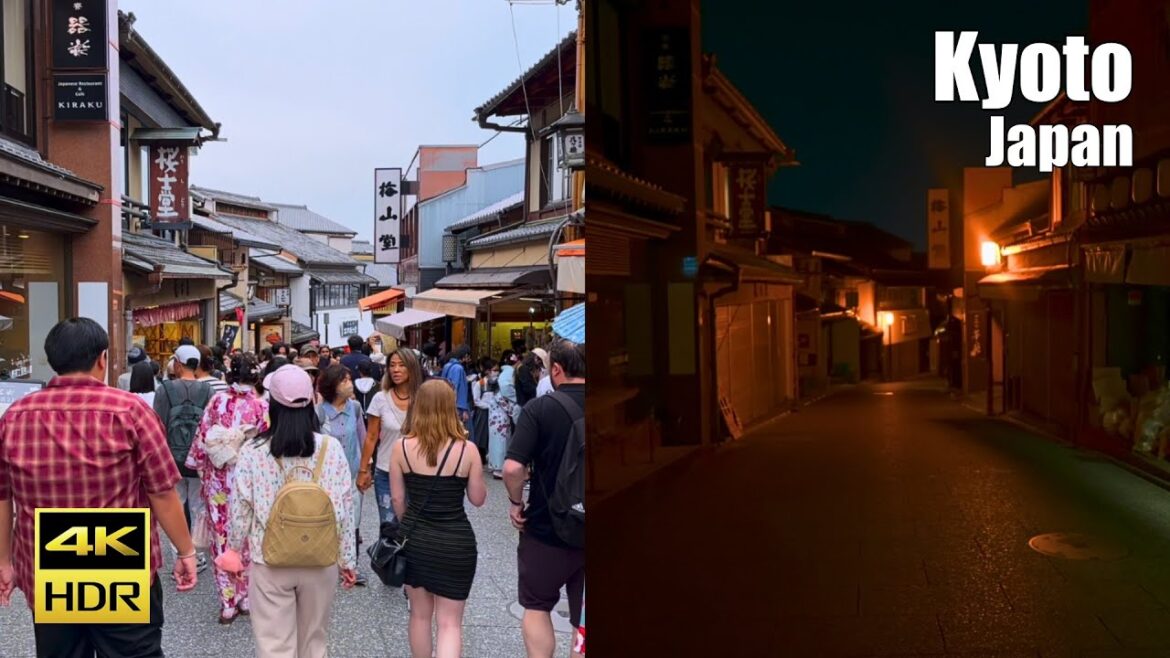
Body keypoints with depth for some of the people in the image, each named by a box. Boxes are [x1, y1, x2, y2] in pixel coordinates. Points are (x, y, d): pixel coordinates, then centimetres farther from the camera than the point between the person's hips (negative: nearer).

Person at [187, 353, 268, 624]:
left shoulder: (217, 401, -3)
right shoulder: (262, 406, -9)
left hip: (218, 479, 1)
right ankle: (246, 597, 21)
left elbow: (201, 438, 1)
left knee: (221, 536, 8)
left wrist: (202, 469, 13)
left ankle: (227, 603, 12)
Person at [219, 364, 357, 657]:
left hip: (269, 562, -1)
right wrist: (347, 559, 8)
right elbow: (344, 510, -4)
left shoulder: (252, 451, -11)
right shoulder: (331, 448, -8)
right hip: (321, 561, 2)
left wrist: (233, 551, 15)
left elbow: (240, 509, -3)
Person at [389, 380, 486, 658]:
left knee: (420, 614, 20)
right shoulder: (467, 449, -11)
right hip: (455, 541, -2)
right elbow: (478, 499, -1)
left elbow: (397, 498, 1)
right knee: (450, 622, 4)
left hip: (415, 539, 3)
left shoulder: (403, 447, -6)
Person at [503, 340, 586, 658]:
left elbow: (513, 467, -23)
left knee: (537, 606, 19)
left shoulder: (540, 408, -14)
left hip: (546, 529, -3)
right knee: (583, 620, 15)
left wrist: (516, 502, -5)